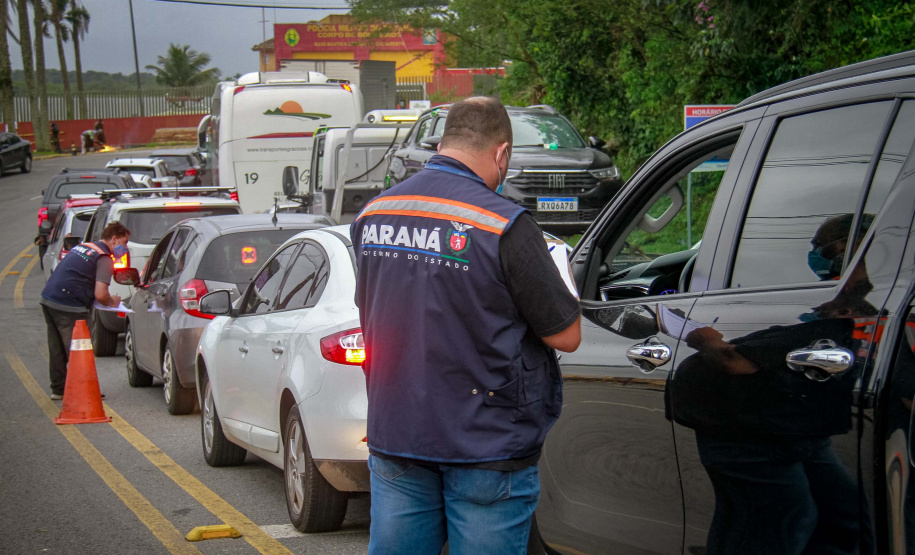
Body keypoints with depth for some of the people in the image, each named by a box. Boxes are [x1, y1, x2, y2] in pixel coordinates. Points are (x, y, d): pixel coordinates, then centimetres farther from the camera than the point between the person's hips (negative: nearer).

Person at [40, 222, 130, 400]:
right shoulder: (104, 259, -8)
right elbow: (100, 295, -18)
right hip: (69, 307, -9)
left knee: (57, 350, 16)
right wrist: (112, 302, 5)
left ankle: (58, 389, 24)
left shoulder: (83, 246, 18)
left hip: (48, 299, 9)